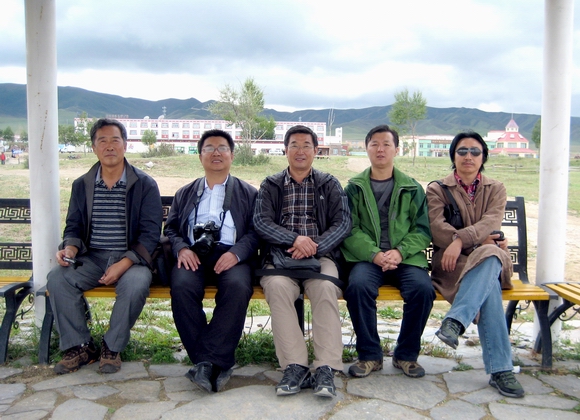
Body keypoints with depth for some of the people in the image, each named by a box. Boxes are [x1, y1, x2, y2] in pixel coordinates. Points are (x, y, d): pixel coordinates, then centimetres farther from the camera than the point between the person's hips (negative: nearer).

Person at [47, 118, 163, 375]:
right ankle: (79, 346, -6)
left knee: (136, 284, -34)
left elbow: (150, 233, -7)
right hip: (91, 258, 4)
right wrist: (70, 248, -12)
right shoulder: (81, 185, 11)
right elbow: (74, 226, 12)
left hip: (131, 259, -3)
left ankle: (112, 347, -10)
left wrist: (124, 264, -20)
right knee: (57, 278, -23)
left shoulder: (145, 185, -2)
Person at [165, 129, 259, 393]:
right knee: (182, 286, -32)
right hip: (193, 255, 2)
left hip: (231, 255, -1)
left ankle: (209, 361, -29)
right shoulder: (185, 193, 28)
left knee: (238, 286, -35)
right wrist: (181, 248, -5)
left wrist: (236, 253, -15)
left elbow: (256, 231, 5)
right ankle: (217, 366, -25)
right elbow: (170, 228, 18)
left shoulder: (248, 193, 19)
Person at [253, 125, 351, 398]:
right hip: (281, 255, 0)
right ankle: (295, 367, -29)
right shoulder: (270, 185, 17)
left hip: (321, 255, 0)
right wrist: (295, 239, -15)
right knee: (277, 286, -33)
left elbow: (343, 223, 4)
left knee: (326, 288, -33)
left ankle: (326, 369, -29)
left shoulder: (329, 184, 16)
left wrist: (314, 247, -14)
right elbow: (260, 222, 2)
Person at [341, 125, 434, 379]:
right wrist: (375, 254, -16)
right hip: (367, 257, -1)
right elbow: (349, 230, 0)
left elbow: (422, 229, 5)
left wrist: (400, 251, -14)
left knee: (423, 288, -28)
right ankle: (370, 355, -11)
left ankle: (406, 355, -4)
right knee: (358, 285, -32)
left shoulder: (412, 189, 13)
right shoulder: (355, 188, 11)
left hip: (405, 258, 1)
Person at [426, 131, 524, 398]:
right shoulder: (437, 189, 10)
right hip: (452, 262, -2)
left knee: (489, 257, -38)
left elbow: (491, 222, -6)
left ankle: (455, 322, -43)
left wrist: (461, 240, -25)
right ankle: (500, 369, -37)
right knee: (489, 287, -35)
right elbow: (437, 230, -6)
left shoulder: (496, 189, 15)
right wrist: (482, 239, -14)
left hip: (488, 259, 2)